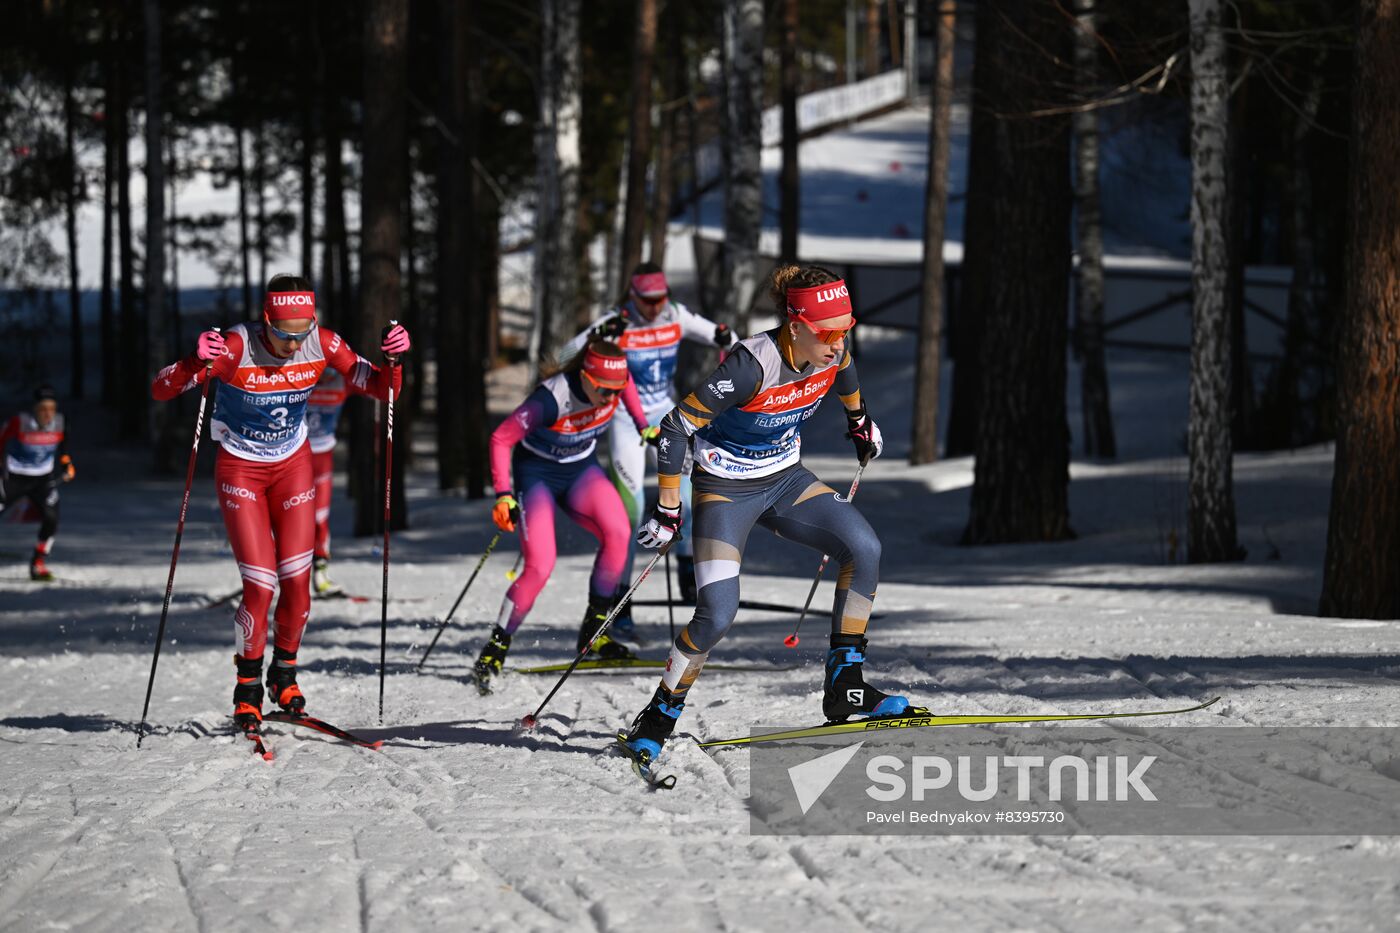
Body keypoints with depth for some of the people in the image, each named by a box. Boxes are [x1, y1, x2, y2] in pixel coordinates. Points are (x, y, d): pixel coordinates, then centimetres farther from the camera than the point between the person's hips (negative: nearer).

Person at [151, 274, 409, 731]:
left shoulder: (323, 344, -17)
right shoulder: (236, 346, -27)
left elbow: (381, 389, -8)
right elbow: (160, 390, -30)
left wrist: (391, 360, -30)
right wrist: (196, 362, -50)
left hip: (293, 465, 3)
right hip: (240, 469, -3)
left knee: (297, 580, -2)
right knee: (260, 584, -12)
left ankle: (284, 675, 22)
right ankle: (247, 689, 7)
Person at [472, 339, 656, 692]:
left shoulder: (613, 379, -18)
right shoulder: (551, 400, -34)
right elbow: (500, 439, -25)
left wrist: (642, 425, 10)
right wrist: (504, 495, -31)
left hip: (581, 469, 5)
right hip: (537, 473, -5)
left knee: (618, 532, -21)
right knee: (540, 567, -20)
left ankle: (593, 631, -8)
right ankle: (495, 650, -5)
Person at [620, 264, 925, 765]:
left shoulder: (832, 350, -13)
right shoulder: (753, 366, -32)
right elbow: (676, 428, -26)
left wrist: (859, 418, 31)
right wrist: (668, 512, -21)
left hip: (786, 479, 6)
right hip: (726, 488, -6)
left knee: (864, 548, -15)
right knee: (718, 613, -19)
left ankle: (844, 689, -6)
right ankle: (659, 717, 2)